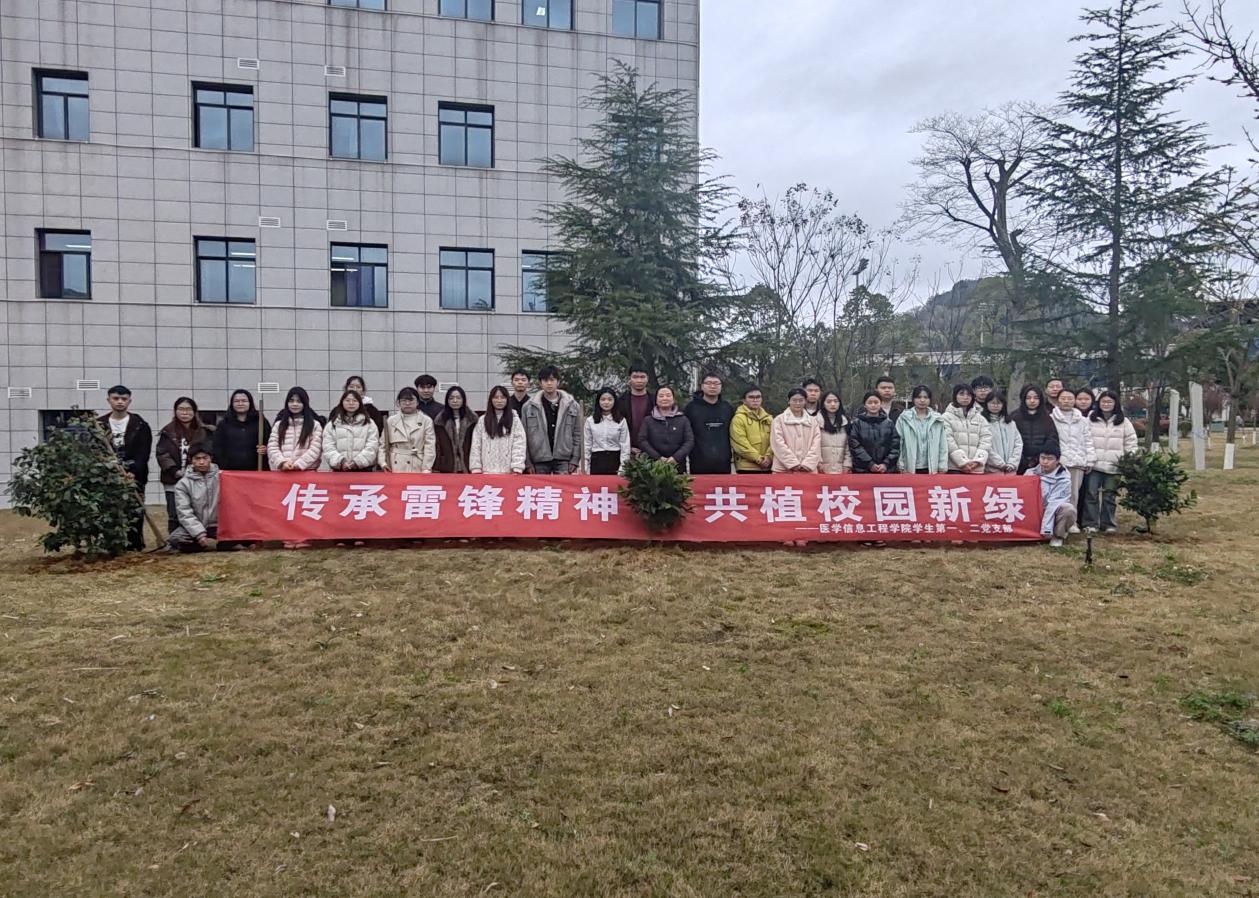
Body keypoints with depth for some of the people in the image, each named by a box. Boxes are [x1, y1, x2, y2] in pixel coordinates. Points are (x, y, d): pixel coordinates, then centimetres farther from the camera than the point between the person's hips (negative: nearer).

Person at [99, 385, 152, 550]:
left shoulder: (140, 425, 4)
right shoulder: (99, 425, 9)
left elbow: (143, 453, -5)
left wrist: (133, 472, -19)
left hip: (134, 476, -2)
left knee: (134, 514, -5)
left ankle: (134, 546, 0)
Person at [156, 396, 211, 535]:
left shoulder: (203, 432, 5)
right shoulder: (168, 432, 5)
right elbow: (162, 454, 0)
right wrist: (175, 471, -11)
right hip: (174, 481, 0)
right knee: (175, 516, 4)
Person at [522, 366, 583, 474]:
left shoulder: (572, 405, 4)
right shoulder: (529, 407, 2)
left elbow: (577, 434, 5)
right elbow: (525, 436, 2)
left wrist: (575, 460, -1)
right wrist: (528, 463, -2)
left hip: (564, 459, 0)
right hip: (539, 461, 0)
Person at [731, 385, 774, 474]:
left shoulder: (768, 418, 15)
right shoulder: (738, 418, -4)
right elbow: (740, 443, -12)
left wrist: (769, 457, -8)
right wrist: (758, 459, -14)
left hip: (767, 467, 6)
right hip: (747, 467, -5)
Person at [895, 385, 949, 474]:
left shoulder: (938, 419, 5)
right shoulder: (903, 419, 0)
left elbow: (943, 445, 4)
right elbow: (898, 443, -2)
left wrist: (942, 467, 0)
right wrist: (902, 466, -6)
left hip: (932, 469, 2)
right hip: (911, 468, -1)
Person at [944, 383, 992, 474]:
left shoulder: (980, 418, 18)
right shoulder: (947, 417, 6)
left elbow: (986, 439, 8)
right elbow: (949, 442, -5)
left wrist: (978, 460, -8)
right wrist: (962, 461, -14)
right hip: (954, 467, -3)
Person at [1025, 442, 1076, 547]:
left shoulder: (1063, 478, -10)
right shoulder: (1030, 473, 4)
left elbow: (1054, 503, -18)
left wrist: (1046, 528, -24)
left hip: (1054, 513, -4)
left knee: (1068, 508, -34)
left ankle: (1058, 535, -5)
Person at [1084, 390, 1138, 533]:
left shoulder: (1123, 421, 6)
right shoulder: (1090, 419, 3)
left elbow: (1131, 442, 9)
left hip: (1113, 466, 1)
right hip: (1093, 465, -1)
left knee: (1109, 495, 8)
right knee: (1091, 493, -3)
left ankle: (1108, 524, 16)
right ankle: (1091, 523, 3)